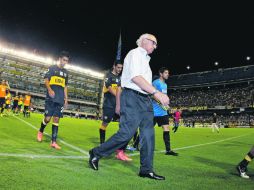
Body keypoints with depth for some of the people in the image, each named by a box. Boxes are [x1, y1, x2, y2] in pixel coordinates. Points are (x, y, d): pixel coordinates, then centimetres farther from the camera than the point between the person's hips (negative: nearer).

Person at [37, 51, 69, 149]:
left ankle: (53, 142, 1)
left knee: (56, 119, 0)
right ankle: (40, 131, 27)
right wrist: (50, 90, -22)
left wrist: (66, 98, 14)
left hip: (60, 100, 4)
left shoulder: (65, 72, 18)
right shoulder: (52, 68, 4)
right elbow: (46, 80, -3)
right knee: (48, 118, -5)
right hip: (51, 98, -4)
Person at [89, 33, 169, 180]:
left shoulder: (145, 59, 26)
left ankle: (146, 170, 10)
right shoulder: (135, 53, -3)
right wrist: (156, 93, -22)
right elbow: (135, 77, -18)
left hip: (145, 99, 10)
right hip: (132, 97, -9)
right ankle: (96, 153, 7)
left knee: (148, 134, 3)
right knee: (126, 133, -11)